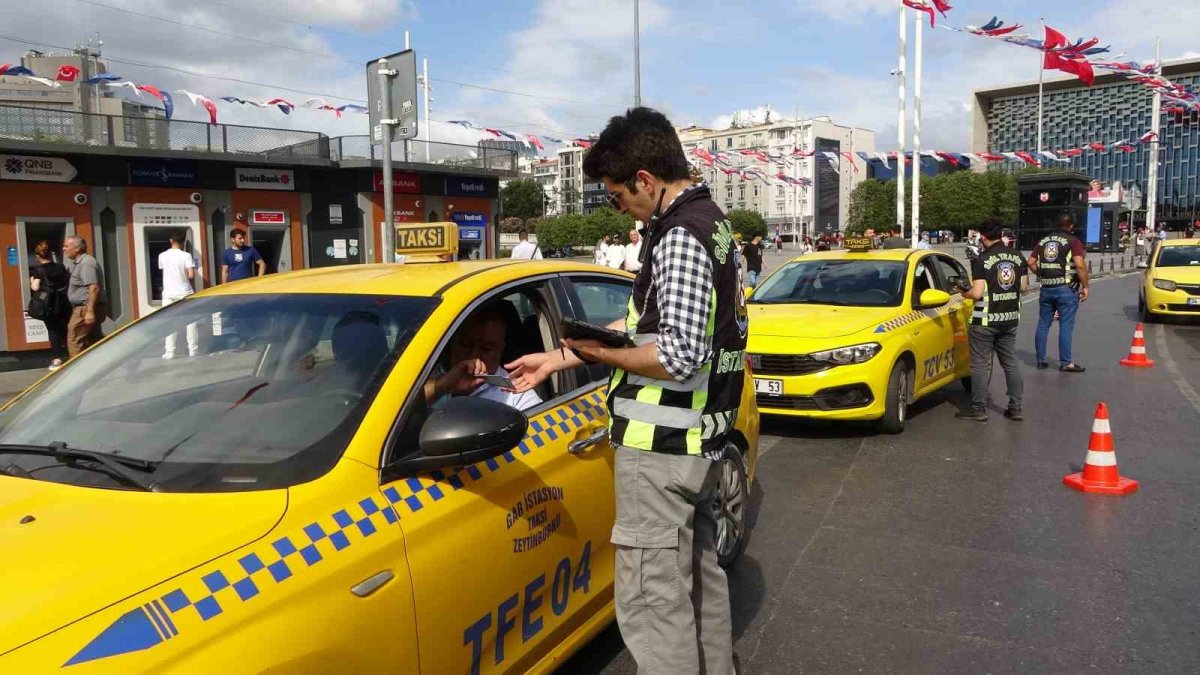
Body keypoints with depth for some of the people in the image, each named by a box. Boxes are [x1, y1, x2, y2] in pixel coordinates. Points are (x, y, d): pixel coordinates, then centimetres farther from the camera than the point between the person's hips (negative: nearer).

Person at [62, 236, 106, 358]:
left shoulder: (86, 263, -14)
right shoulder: (77, 263, 19)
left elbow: (94, 288, -23)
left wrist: (90, 311, -26)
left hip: (85, 309, -10)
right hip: (86, 309, 10)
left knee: (74, 341, -8)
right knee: (94, 340, 12)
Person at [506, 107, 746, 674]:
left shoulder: (680, 237, -18)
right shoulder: (711, 222, 13)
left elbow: (680, 355, -26)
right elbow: (645, 322, 16)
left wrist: (600, 352, -11)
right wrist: (557, 359, 14)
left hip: (661, 447, -11)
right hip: (701, 438, 11)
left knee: (652, 601, -3)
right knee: (698, 573, 23)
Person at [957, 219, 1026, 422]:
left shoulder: (982, 260, -16)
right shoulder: (1017, 257, 4)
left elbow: (977, 293, -19)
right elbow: (1022, 286, 10)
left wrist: (964, 293, 1)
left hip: (985, 321, -6)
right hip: (1010, 318, 6)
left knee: (980, 365, 1)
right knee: (1011, 363, 13)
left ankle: (978, 409, 6)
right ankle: (1015, 408, 17)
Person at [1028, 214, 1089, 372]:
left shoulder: (1043, 241, 11)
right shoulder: (1073, 241, -6)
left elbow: (1031, 263, 10)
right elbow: (1080, 265, -16)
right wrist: (1085, 286, -9)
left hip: (1046, 288, 5)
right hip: (1066, 288, -5)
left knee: (1043, 324, 10)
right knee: (1066, 326, -2)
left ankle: (1041, 360, 15)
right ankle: (1065, 362, -1)